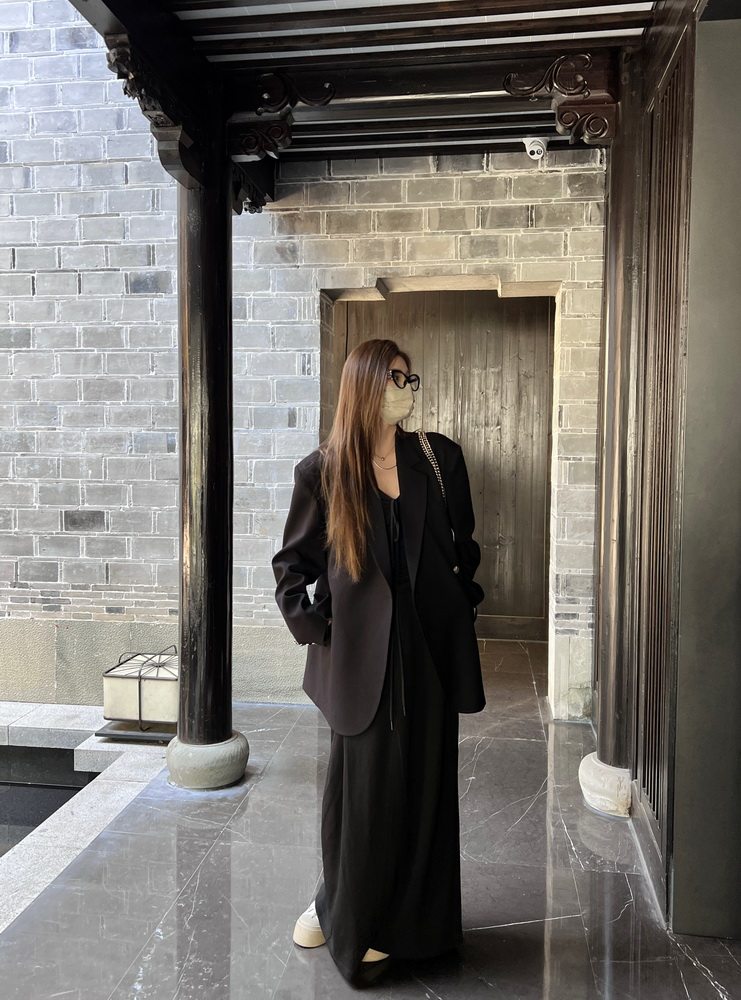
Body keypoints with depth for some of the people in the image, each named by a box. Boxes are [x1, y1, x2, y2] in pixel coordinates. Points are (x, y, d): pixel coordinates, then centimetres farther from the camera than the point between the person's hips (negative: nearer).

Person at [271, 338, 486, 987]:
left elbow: (463, 545, 13)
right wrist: (312, 628, -4)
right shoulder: (322, 470, -3)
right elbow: (292, 562, 4)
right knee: (362, 786, 8)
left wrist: (462, 607, 7)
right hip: (362, 653, -2)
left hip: (431, 648, 2)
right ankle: (342, 909, 34)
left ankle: (407, 920, 31)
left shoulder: (440, 457, 2)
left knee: (424, 785, 11)